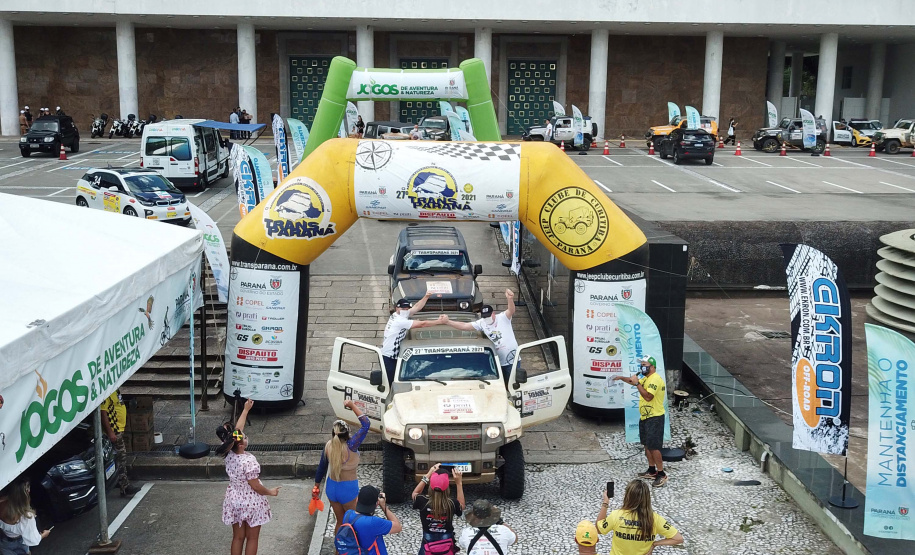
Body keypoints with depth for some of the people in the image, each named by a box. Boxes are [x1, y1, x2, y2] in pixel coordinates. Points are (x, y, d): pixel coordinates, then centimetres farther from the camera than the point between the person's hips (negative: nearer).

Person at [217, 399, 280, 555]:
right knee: (252, 538, 11)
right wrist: (270, 492, -3)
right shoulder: (248, 461, -28)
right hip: (251, 502, -6)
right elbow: (255, 486, -21)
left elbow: (237, 430, 2)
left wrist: (246, 410, 10)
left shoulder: (229, 454, -9)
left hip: (234, 500, 6)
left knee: (237, 537, 18)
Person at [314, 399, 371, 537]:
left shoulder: (328, 446, -11)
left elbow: (322, 467, 4)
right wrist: (353, 406, -16)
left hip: (332, 488, 5)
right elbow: (365, 424, -22)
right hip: (348, 489, -5)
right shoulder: (351, 446, -26)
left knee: (340, 522, 21)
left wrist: (317, 484, 20)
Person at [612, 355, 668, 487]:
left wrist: (637, 383, -25)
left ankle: (661, 475, -5)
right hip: (645, 417, 10)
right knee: (647, 445, 16)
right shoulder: (646, 378, 14)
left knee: (653, 446, -10)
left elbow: (648, 396, -29)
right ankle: (652, 471, 26)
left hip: (654, 418, -10)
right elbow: (634, 382, 31)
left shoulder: (655, 379, -19)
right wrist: (622, 378, 16)